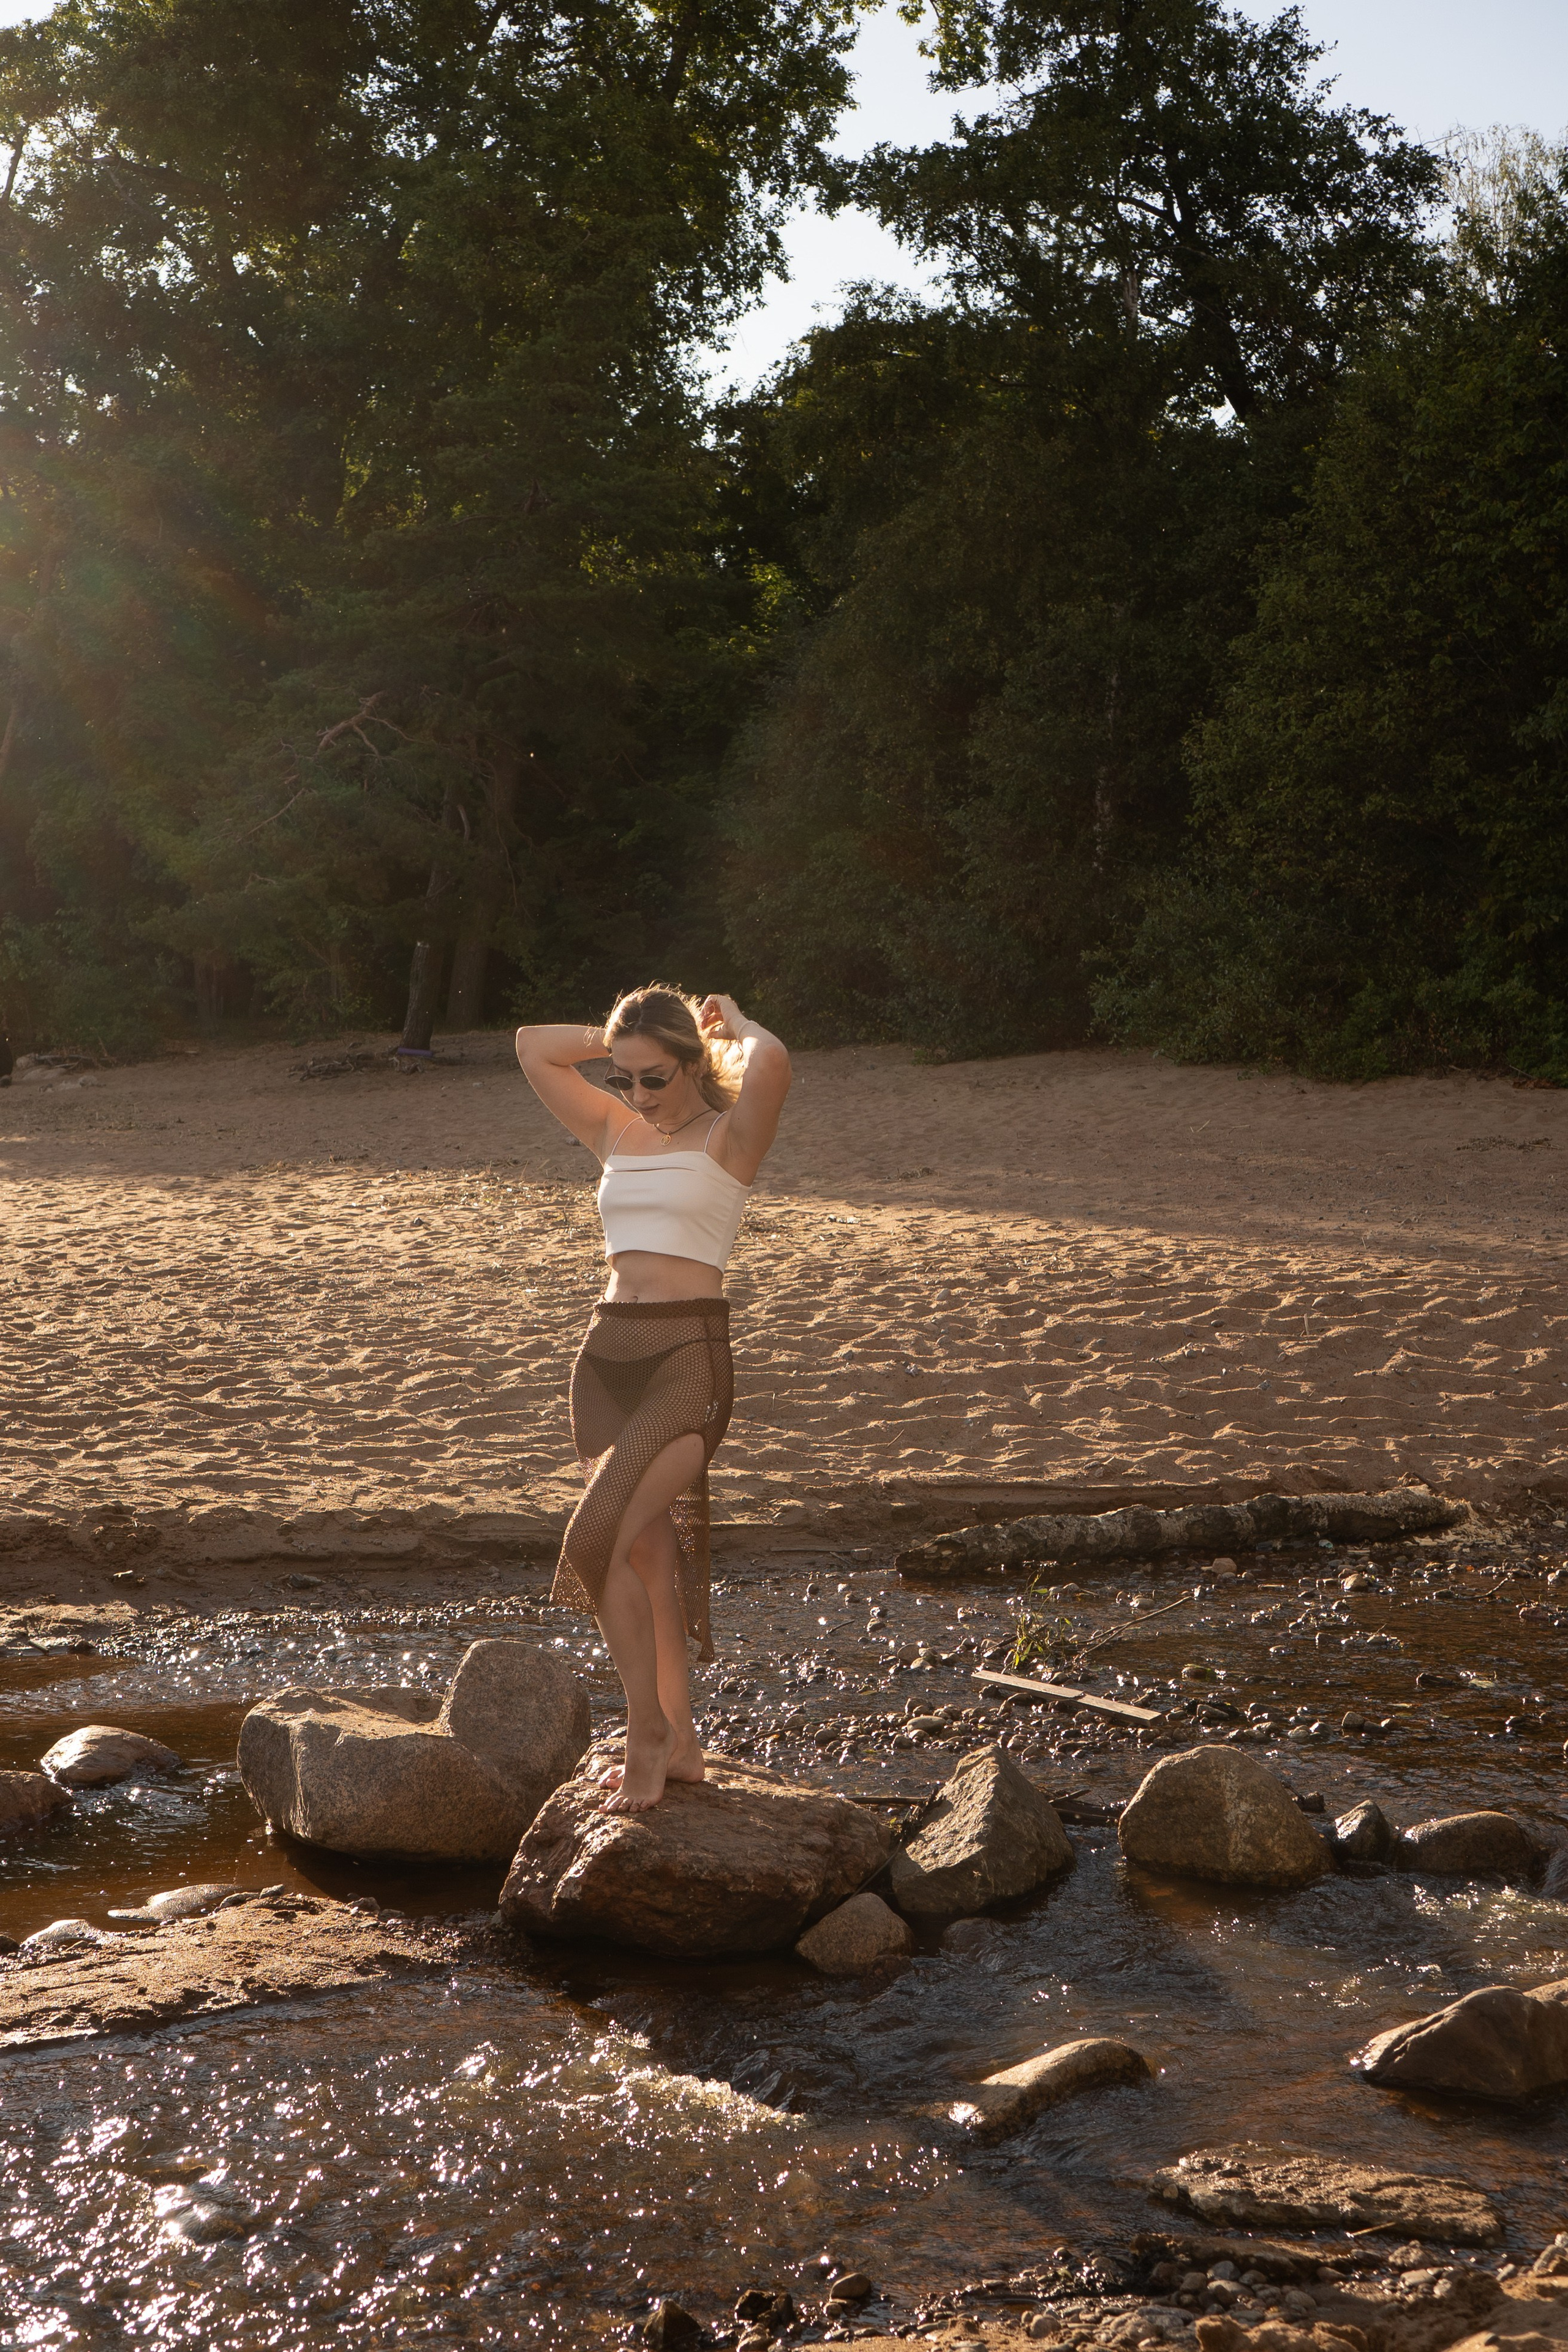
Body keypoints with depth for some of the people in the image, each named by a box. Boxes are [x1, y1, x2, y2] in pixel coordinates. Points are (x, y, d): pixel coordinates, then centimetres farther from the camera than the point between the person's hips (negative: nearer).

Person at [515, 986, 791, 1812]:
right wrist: (624, 1036, 14)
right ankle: (679, 1740, 16)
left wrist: (733, 1025, -2)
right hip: (607, 1352, 6)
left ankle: (646, 1733, -2)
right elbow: (534, 1046, 19)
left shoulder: (727, 1137, -2)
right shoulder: (617, 1133, 14)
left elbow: (771, 1062, -22)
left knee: (597, 1542, -16)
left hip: (688, 1353, -6)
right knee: (647, 1551, 6)